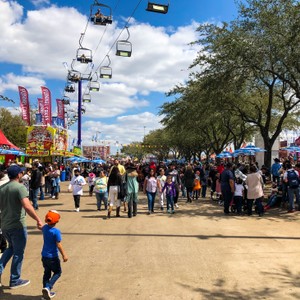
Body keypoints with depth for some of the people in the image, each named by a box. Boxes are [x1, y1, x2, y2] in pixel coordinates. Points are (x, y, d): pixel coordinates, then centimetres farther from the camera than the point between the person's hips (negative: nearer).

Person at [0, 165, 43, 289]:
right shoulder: (20, 187, -17)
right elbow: (27, 206, -30)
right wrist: (38, 220, -29)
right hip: (17, 225, -7)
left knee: (11, 248, 27)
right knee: (18, 253, 9)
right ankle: (15, 281, 20)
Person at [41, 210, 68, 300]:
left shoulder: (44, 228, -2)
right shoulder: (56, 231, -22)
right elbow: (58, 245, -20)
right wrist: (64, 255, -14)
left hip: (44, 255, 7)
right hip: (53, 257, -7)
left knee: (47, 273, 17)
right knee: (57, 272, 10)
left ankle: (46, 292, 22)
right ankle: (48, 287, -7)